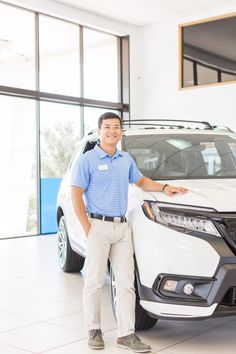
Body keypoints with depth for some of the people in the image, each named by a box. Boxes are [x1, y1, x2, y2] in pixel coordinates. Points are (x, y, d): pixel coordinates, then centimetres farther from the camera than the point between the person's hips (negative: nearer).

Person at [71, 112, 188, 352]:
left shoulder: (126, 160, 13)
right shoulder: (87, 160, -5)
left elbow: (141, 181, 26)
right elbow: (76, 195, -7)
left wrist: (164, 188, 9)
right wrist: (87, 229, -12)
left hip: (122, 227, 5)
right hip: (98, 226, -5)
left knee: (126, 282, 3)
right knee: (94, 281, 2)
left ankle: (126, 334, 9)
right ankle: (94, 331, 17)